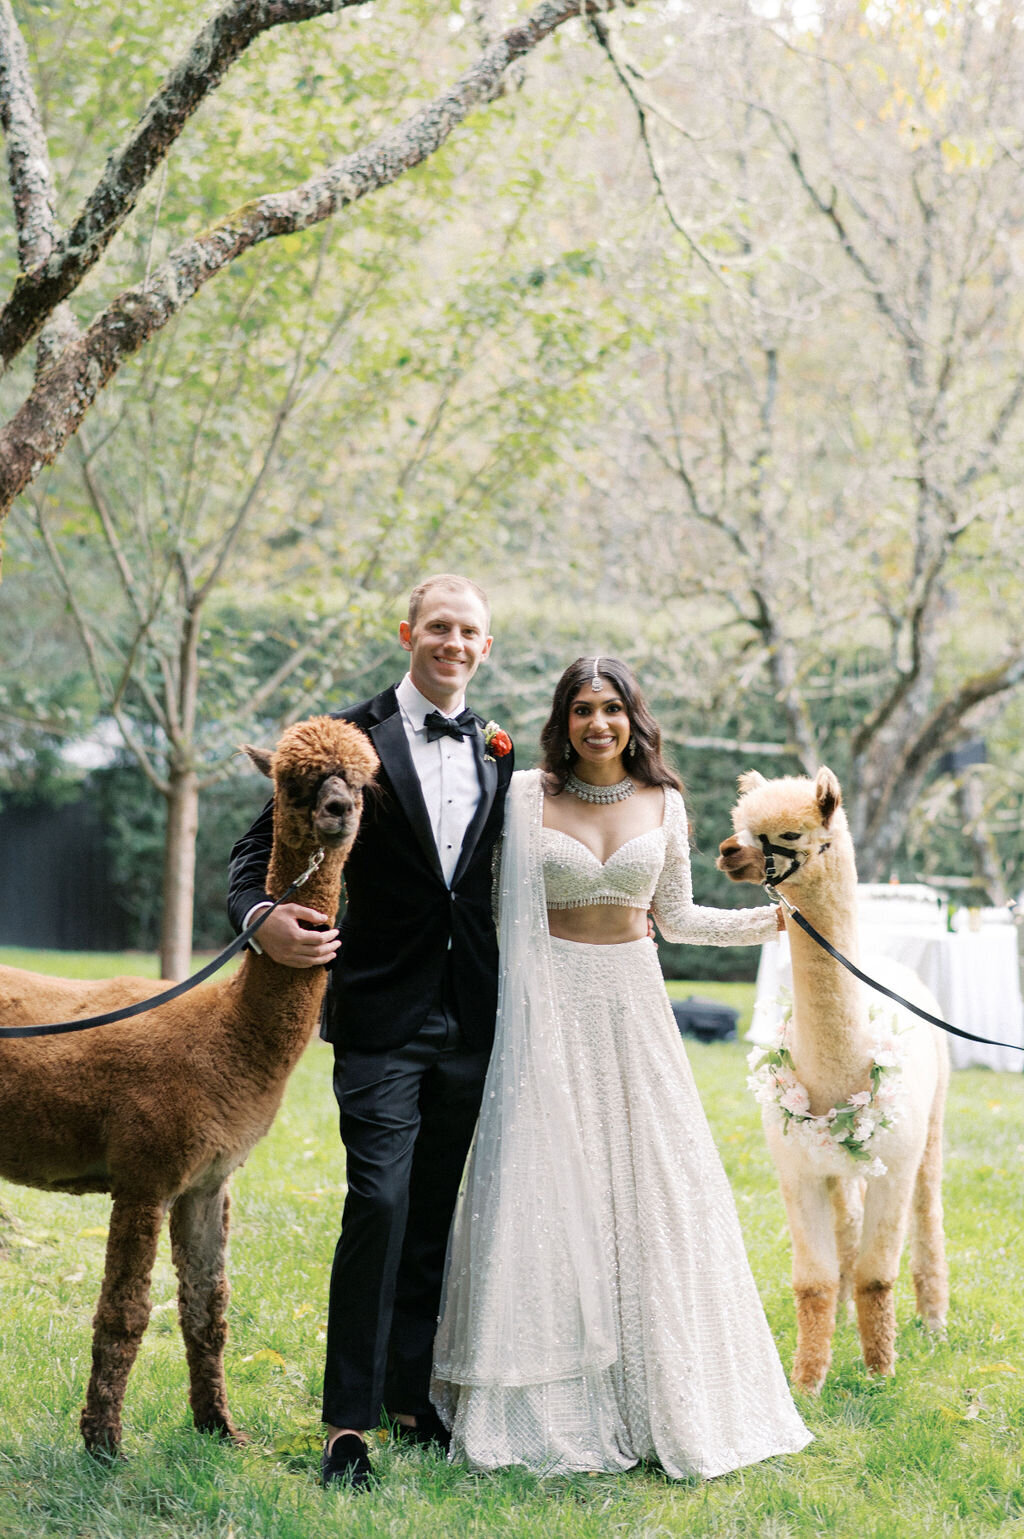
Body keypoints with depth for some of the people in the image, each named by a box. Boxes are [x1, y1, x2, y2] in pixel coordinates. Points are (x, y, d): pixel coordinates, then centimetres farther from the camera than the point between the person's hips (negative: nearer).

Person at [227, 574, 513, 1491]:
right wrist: (263, 919, -27)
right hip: (383, 1010, -5)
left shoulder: (496, 753, 10)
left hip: (468, 1014, 5)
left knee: (435, 1211, 11)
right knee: (379, 1202, -11)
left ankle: (410, 1395, 22)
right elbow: (263, 850, -7)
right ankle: (349, 1419, -3)